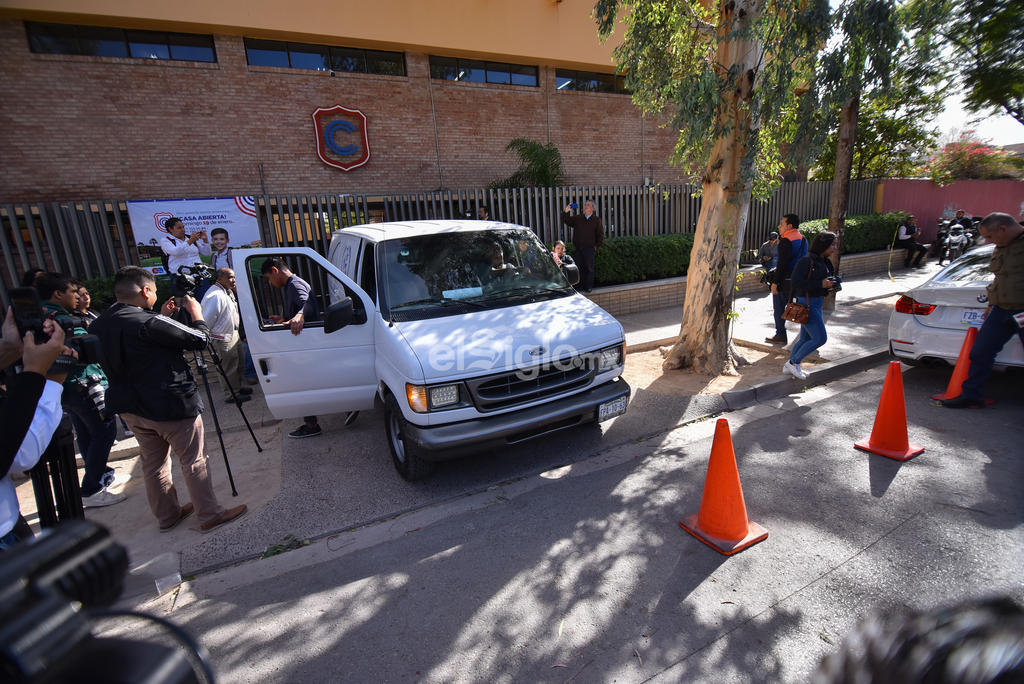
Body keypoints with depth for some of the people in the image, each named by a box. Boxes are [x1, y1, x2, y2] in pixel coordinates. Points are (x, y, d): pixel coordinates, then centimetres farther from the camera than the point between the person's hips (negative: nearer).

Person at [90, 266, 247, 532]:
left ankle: (167, 516, 34)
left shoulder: (98, 325, 2)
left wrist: (163, 317, 14)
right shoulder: (148, 323, -24)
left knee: (153, 464, 20)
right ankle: (210, 515, 15)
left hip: (131, 408, 8)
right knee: (194, 463, 5)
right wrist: (196, 312, -1)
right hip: (171, 407, -8)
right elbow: (199, 339, -17)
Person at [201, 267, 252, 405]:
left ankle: (237, 387, 38)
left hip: (233, 334, 11)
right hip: (223, 338, -11)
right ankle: (231, 395, 13)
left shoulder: (228, 291, 8)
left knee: (240, 360, 22)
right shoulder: (216, 296, -25)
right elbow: (207, 320, -23)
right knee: (229, 367, 0)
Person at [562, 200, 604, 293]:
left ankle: (589, 287, 6)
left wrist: (597, 246, -2)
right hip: (579, 247, 3)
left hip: (590, 248, -3)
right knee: (580, 267, 6)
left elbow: (600, 234, 4)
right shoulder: (578, 218, 11)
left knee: (589, 268, 0)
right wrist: (566, 212, -6)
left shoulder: (596, 220, 4)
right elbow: (567, 221, 10)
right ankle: (582, 286, 14)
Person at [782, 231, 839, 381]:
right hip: (807, 303, -10)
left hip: (817, 304, 10)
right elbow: (797, 283, -23)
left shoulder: (825, 262, 12)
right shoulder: (806, 261, -16)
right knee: (820, 338, -10)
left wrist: (830, 285, 1)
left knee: (805, 338, 16)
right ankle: (793, 362, 5)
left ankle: (788, 366, 27)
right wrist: (820, 284, -25)